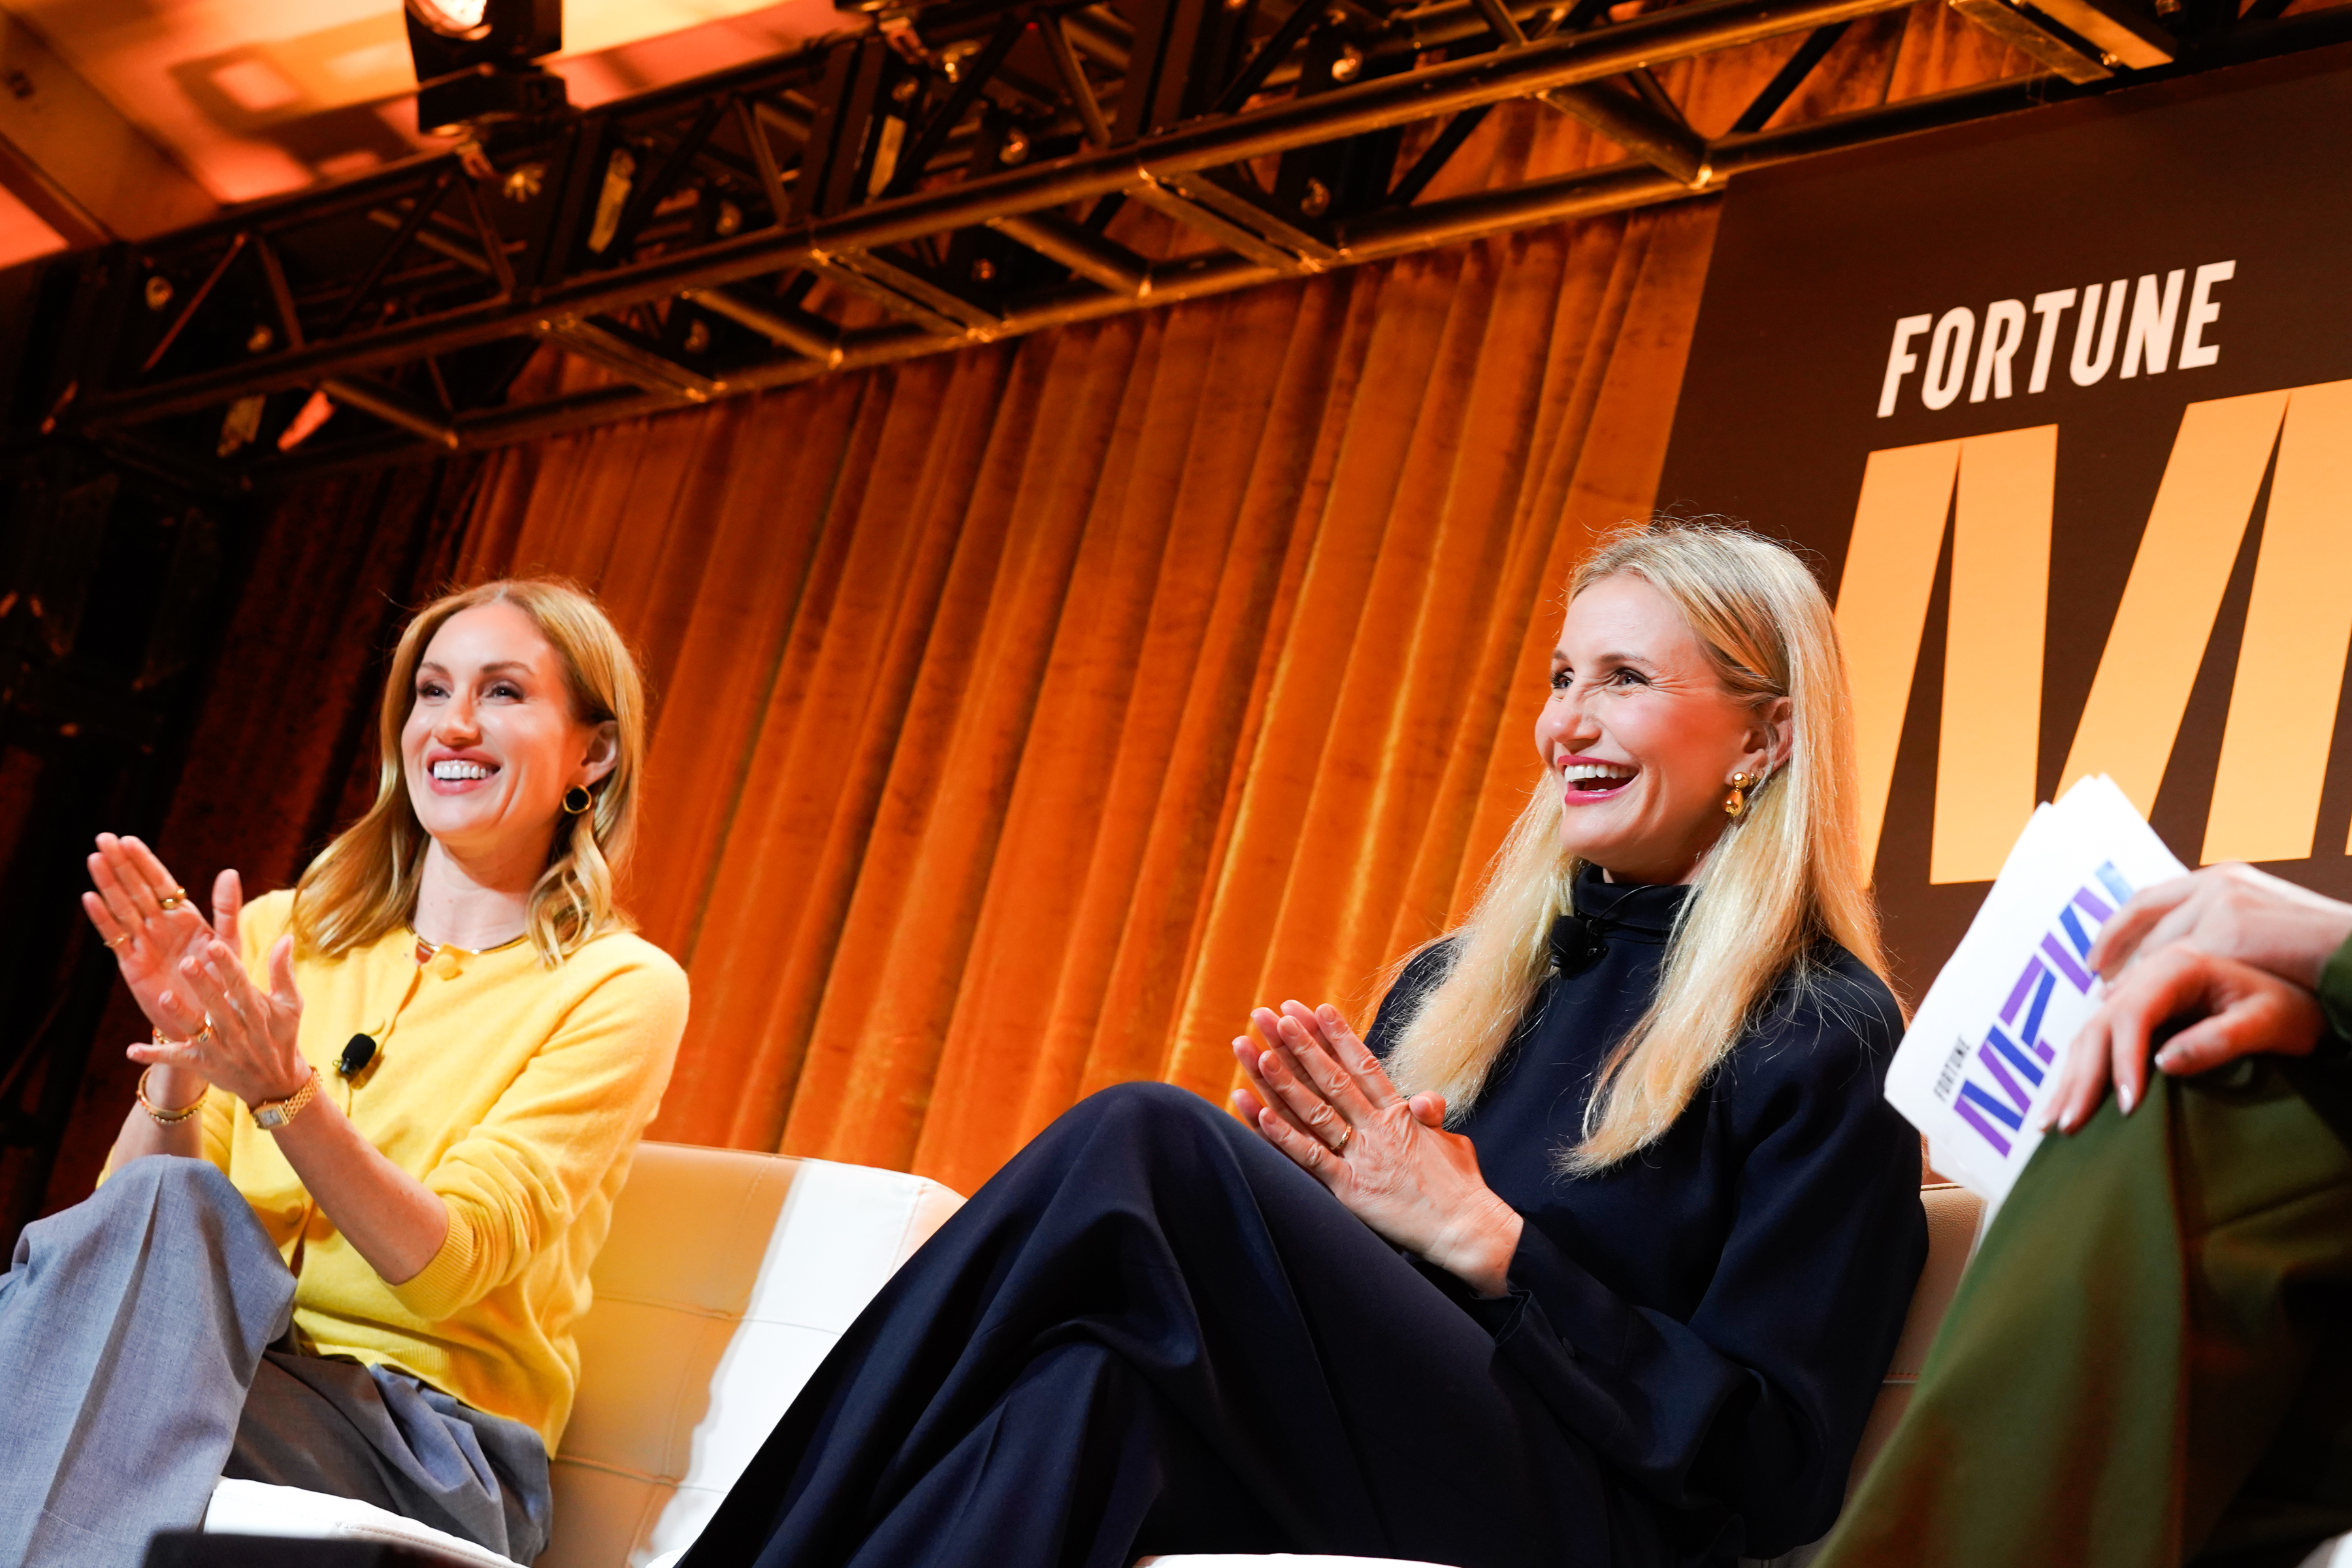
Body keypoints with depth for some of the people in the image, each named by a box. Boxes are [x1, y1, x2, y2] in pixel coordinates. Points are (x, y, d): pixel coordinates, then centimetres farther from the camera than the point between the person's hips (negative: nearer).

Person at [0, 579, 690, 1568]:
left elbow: (450, 1267, -10)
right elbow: (131, 1209, 7)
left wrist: (285, 1094, -25)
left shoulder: (620, 988, 2)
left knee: (173, 1206, -31)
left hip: (436, 1446, -3)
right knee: (160, 1205, -33)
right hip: (235, 1374, 3)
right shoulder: (281, 931, 15)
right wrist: (182, 1061, -13)